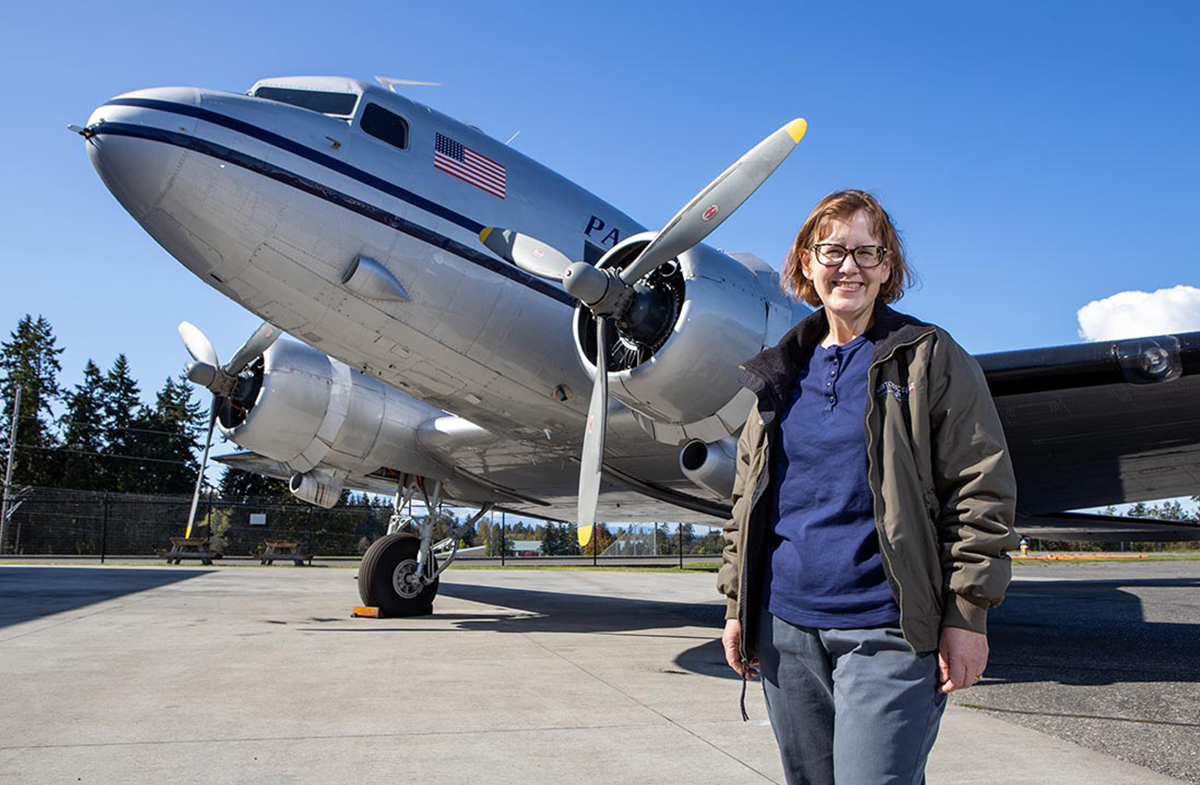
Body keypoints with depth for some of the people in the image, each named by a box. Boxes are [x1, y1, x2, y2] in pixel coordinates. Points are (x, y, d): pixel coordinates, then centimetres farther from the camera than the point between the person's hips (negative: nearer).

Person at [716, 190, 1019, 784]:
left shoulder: (931, 358, 0)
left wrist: (967, 615, -9)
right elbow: (747, 499, 15)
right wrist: (737, 605, 11)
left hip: (887, 632, -4)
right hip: (786, 627, 5)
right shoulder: (782, 373, 12)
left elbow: (982, 493, -4)